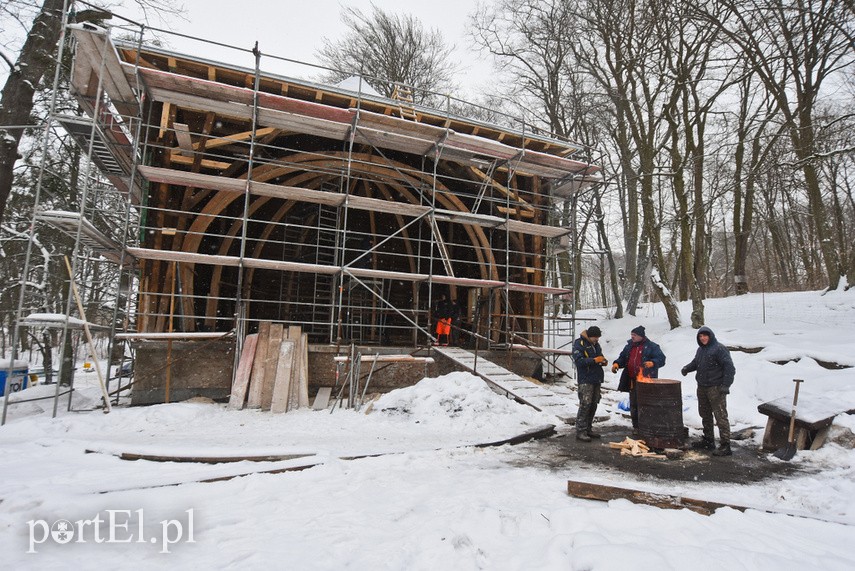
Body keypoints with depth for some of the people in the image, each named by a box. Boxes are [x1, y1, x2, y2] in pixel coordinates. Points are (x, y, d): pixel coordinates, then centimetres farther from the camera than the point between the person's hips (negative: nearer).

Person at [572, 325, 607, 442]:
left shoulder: (596, 344, 14)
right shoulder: (579, 344, -10)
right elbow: (578, 361, -19)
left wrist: (603, 361, 2)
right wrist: (594, 360, -24)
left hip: (596, 379, 8)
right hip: (586, 380, -8)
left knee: (593, 405, 11)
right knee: (585, 405, -11)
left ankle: (587, 429, 21)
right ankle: (580, 432, -7)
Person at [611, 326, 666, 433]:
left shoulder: (651, 346, -3)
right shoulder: (629, 346, 14)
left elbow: (661, 359, -9)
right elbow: (623, 358, 22)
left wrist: (652, 363, -28)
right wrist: (617, 363, 2)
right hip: (633, 381, 6)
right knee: (634, 404, 10)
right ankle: (636, 426, 20)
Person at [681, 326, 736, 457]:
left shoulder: (719, 348, -12)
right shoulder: (701, 349, 14)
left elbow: (729, 367, -16)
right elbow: (695, 362, 26)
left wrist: (726, 385, -21)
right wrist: (687, 368, 6)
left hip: (715, 388, -9)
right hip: (702, 387, 9)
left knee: (720, 416, -7)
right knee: (705, 415, 17)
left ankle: (725, 446, -3)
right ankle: (708, 440, 30)